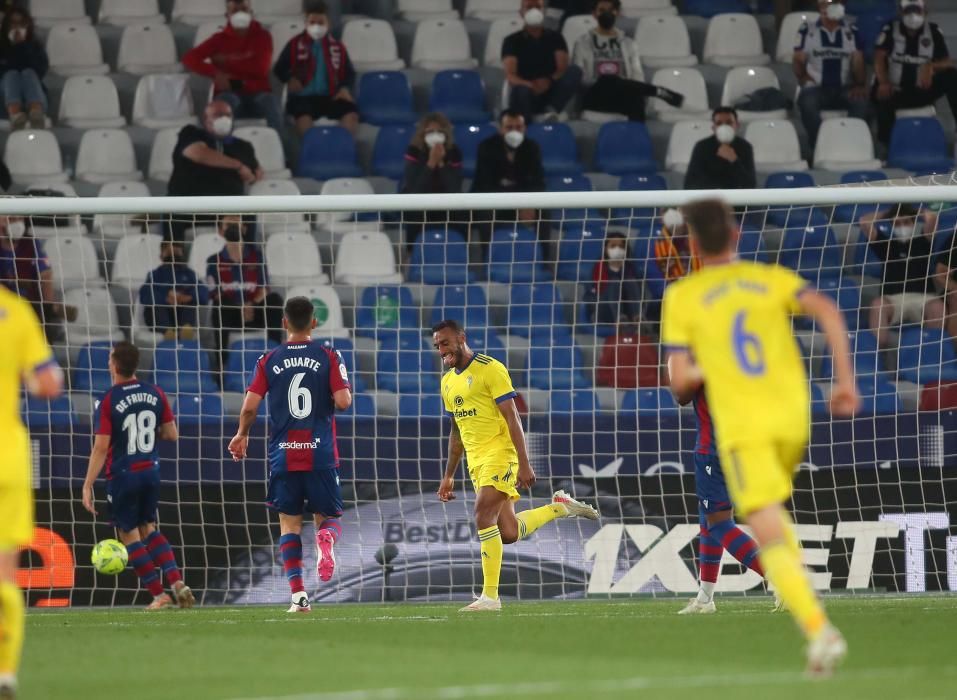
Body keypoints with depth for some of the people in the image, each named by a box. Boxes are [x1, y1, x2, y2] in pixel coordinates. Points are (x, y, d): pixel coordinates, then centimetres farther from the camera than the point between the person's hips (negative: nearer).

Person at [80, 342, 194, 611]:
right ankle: (177, 582, 2)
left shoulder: (108, 400, -13)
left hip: (123, 475, -5)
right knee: (149, 529, 19)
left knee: (129, 534, 7)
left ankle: (159, 594, 2)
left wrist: (88, 486, -12)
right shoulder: (155, 394, 1)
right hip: (151, 472, 5)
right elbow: (172, 434, 6)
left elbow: (101, 447, -16)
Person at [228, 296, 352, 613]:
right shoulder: (329, 357, -1)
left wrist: (242, 434, 17)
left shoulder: (269, 360, 3)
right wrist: (340, 399, 14)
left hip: (283, 456, 1)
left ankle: (298, 594, -4)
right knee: (327, 516, 12)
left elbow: (250, 406, -2)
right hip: (321, 455, -1)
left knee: (289, 524, 7)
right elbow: (343, 401, -11)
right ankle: (326, 538, -26)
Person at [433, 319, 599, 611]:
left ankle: (490, 596, -16)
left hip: (500, 453, -8)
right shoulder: (448, 382, 15)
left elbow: (512, 417, -13)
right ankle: (561, 507, 26)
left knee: (484, 516, -20)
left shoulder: (490, 369, -9)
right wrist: (449, 476, 22)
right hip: (476, 460, 8)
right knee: (508, 533, 2)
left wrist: (524, 464, -18)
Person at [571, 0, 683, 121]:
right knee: (607, 81, -39)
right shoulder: (583, 43, 12)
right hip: (595, 97, -2)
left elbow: (637, 77, 10)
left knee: (636, 98, -38)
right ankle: (659, 92, -43)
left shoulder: (628, 43, 18)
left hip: (623, 98, 2)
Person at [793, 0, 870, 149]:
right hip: (816, 88, -1)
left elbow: (858, 63, 8)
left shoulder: (852, 32, 13)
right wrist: (802, 77, -12)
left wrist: (859, 85, -11)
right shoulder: (807, 30, 9)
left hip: (845, 89, 1)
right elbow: (799, 60, 9)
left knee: (862, 102, -33)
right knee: (807, 103, -37)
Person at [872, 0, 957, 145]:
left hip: (922, 93, 2)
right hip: (895, 93, -2)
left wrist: (931, 67, -26)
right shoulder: (890, 31, -2)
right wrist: (883, 83, -32)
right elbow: (879, 59, -12)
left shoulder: (933, 32, 3)